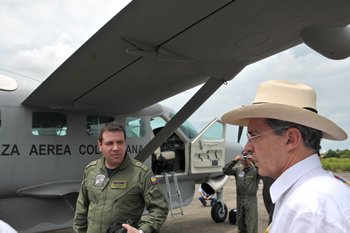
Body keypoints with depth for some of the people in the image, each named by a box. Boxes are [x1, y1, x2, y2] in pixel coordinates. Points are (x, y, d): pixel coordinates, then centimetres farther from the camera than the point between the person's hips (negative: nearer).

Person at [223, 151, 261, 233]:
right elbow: (225, 171, -10)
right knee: (240, 222, 18)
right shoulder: (238, 169, 1)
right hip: (239, 198, 4)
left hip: (251, 199, -4)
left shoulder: (255, 169, -7)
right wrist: (234, 160, -21)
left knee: (251, 226, -3)